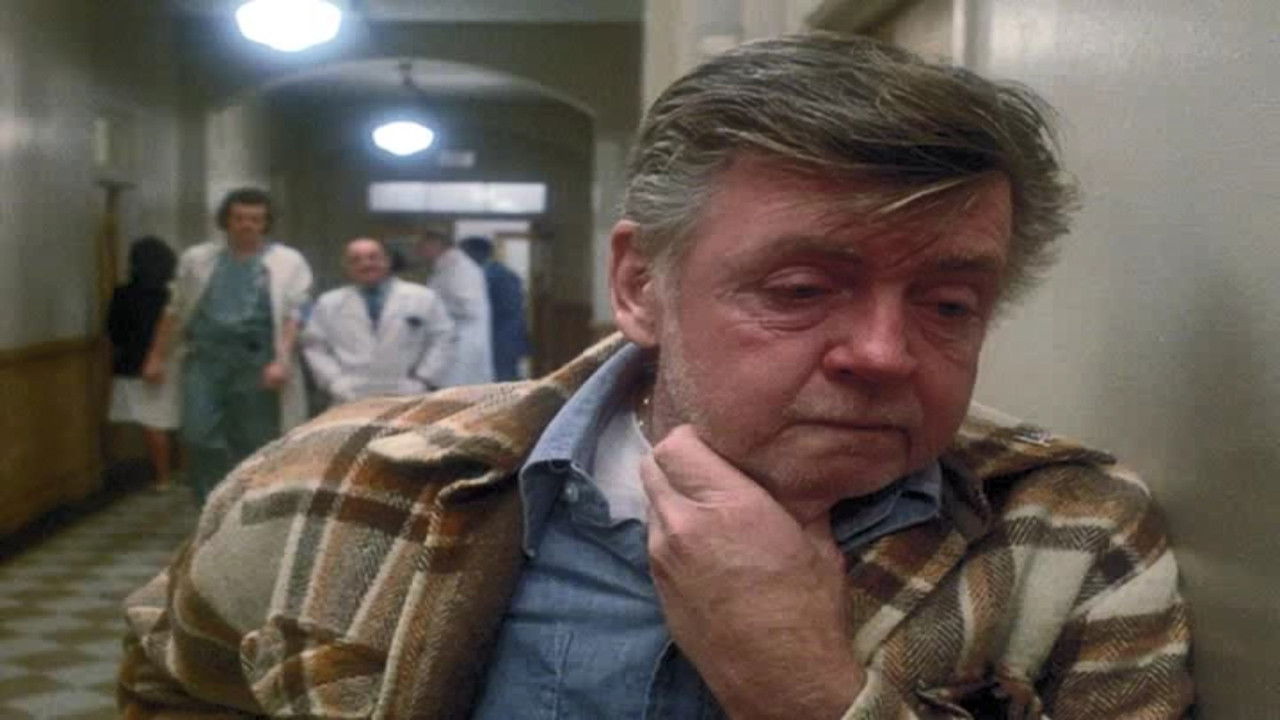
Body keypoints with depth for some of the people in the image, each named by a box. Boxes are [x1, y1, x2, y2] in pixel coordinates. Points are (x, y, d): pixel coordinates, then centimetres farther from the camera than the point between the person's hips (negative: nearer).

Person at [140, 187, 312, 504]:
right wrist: (157, 357, 15)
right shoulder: (196, 259, 12)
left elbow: (293, 316, -4)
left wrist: (281, 361, -15)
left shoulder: (288, 262, 3)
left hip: (255, 361, -2)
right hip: (205, 357, 2)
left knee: (253, 445, 4)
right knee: (200, 437, -7)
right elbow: (175, 312, 16)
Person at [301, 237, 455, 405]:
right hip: (353, 401, 0)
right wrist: (336, 384, -3)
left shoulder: (423, 298, 7)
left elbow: (442, 339, 6)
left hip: (408, 400, 0)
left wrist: (423, 381, -3)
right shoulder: (328, 304, 11)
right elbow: (315, 348, 9)